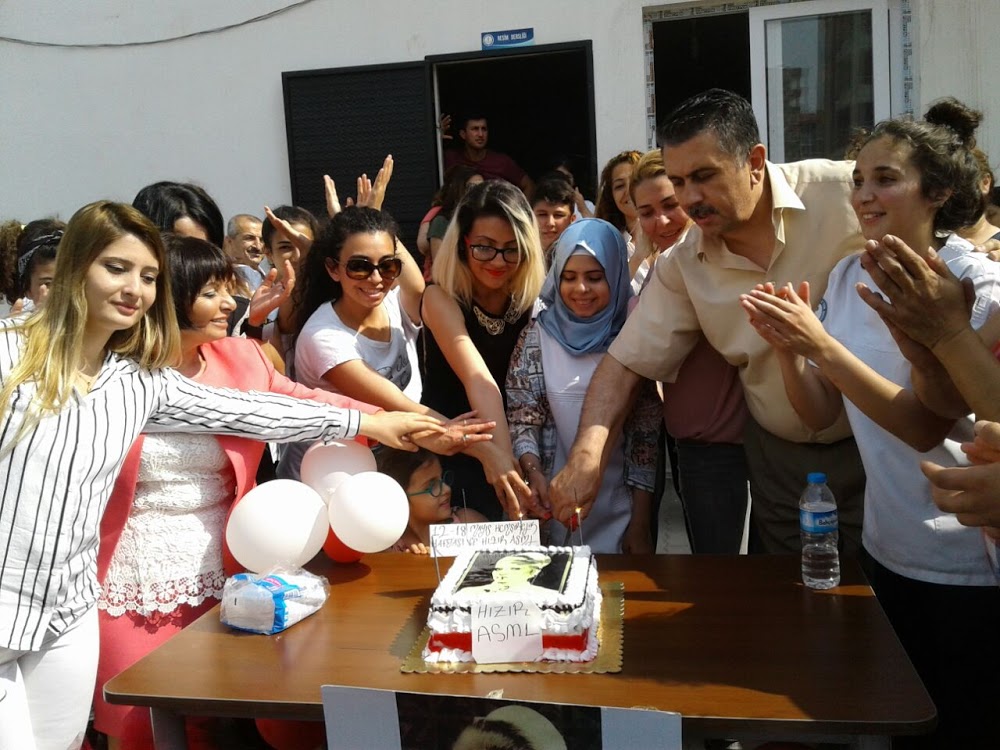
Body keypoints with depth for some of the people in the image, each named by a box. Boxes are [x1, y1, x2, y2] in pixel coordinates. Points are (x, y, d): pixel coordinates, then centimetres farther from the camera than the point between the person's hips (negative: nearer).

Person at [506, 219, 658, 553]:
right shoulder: (537, 336, -2)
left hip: (620, 506, 0)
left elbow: (646, 431, -2)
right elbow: (521, 416, -2)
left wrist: (640, 524, -4)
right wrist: (533, 473, -22)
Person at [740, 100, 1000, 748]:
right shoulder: (848, 276, 0)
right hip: (888, 551, 6)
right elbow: (822, 413, 0)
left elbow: (928, 426, -23)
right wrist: (786, 349, -17)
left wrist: (821, 344, -29)